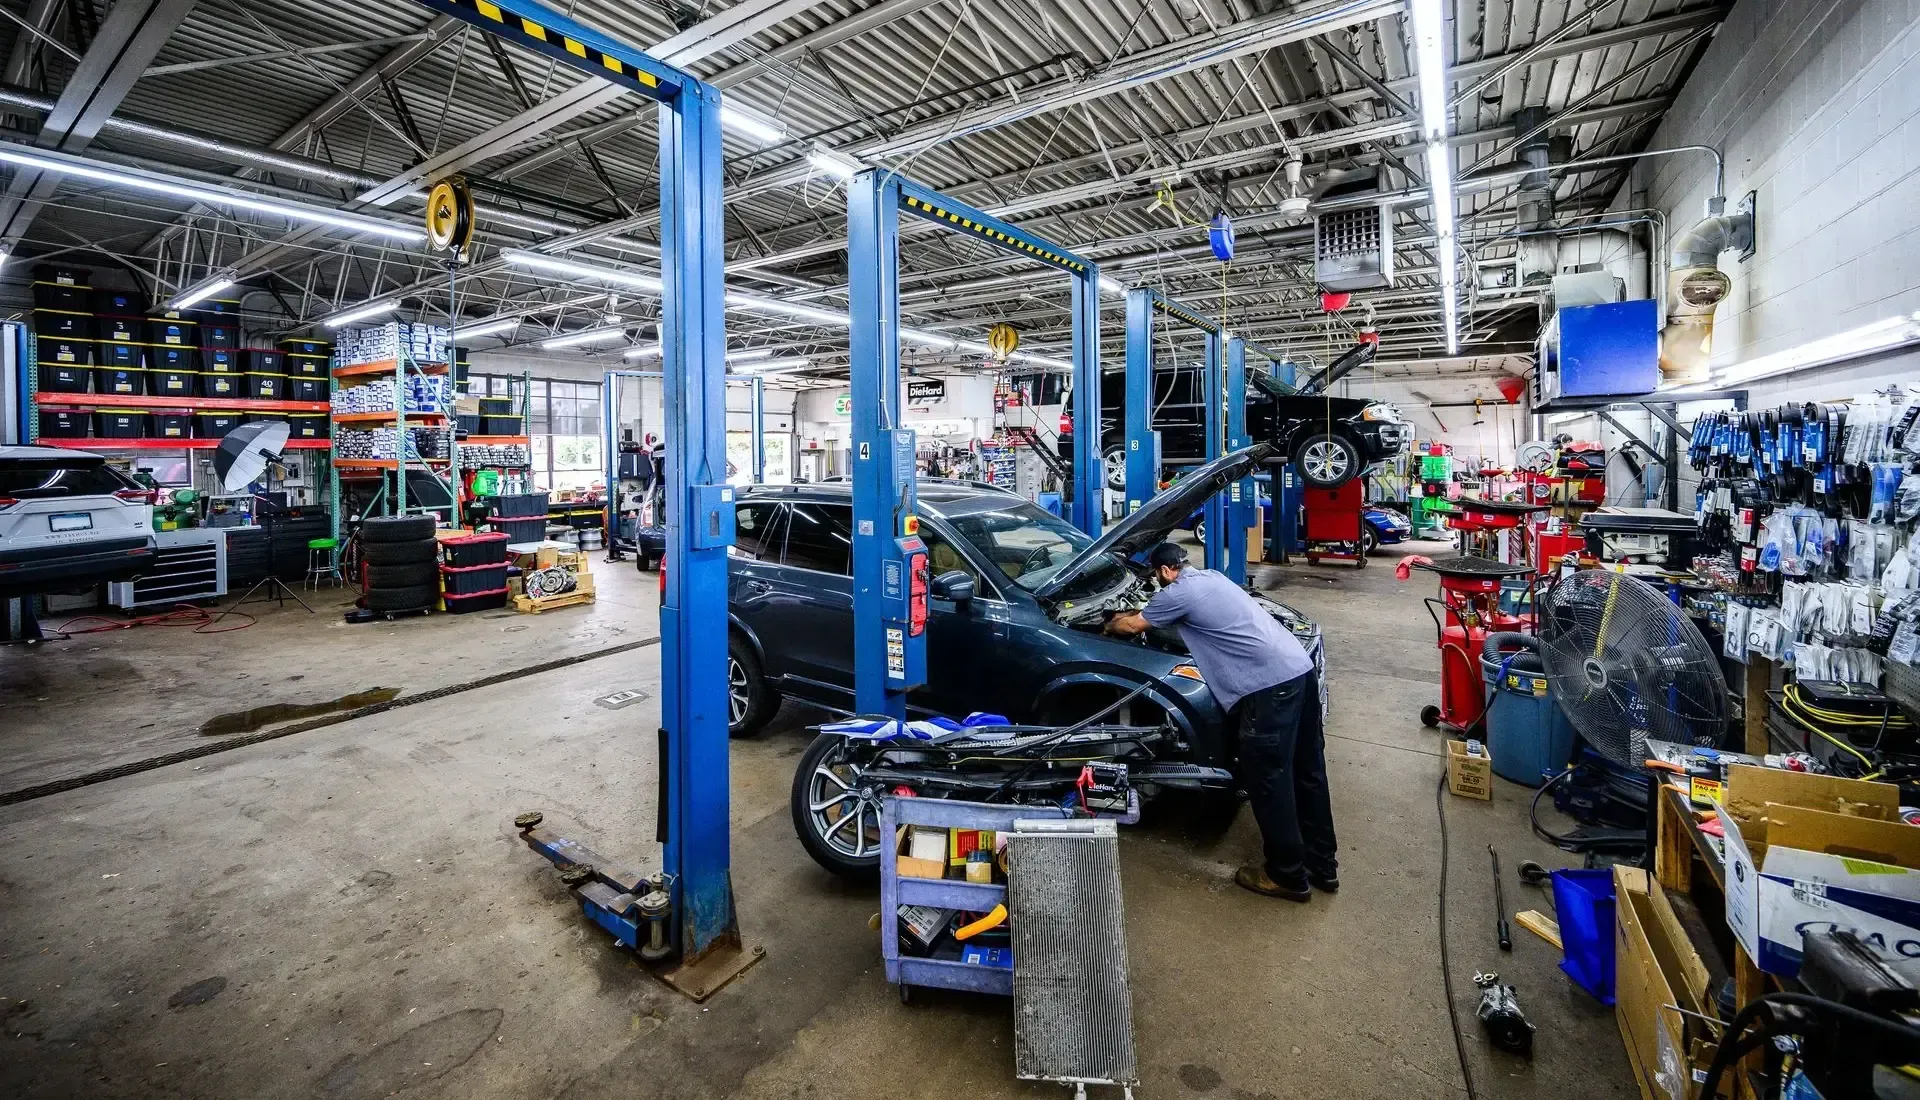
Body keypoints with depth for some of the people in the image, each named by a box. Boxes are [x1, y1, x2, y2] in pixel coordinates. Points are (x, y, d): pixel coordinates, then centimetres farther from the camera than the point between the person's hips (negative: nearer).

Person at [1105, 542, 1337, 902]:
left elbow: (1132, 626, 10)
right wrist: (1129, 613, 45)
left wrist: (1110, 624, 30)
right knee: (1307, 771, 17)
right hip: (1302, 668, 10)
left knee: (1268, 781, 3)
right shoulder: (1211, 577, 22)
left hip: (1271, 685, -10)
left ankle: (1287, 876, 16)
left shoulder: (1178, 593, -4)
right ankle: (1321, 865, 31)